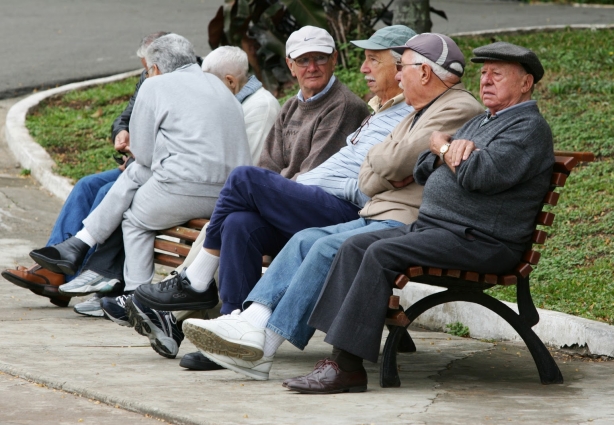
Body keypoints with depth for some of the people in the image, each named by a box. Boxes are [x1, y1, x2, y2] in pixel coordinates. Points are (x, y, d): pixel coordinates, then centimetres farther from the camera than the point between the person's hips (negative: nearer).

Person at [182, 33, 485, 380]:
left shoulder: (459, 110, -8)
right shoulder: (419, 116, 25)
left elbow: (394, 162, -18)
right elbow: (368, 180, 17)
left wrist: (377, 159, 5)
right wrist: (392, 172, -5)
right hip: (379, 217, 10)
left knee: (329, 248, -23)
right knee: (306, 239, -5)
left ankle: (264, 347, -24)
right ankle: (253, 322, -19)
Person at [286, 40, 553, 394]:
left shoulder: (530, 127, -5)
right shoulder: (480, 123, 26)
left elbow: (481, 175, -22)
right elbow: (422, 172, 20)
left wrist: (443, 146, -2)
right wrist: (453, 149, -2)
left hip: (479, 242, -10)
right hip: (433, 226, 10)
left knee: (382, 254, -25)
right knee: (355, 246, -5)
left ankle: (348, 365, -26)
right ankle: (340, 353, -15)